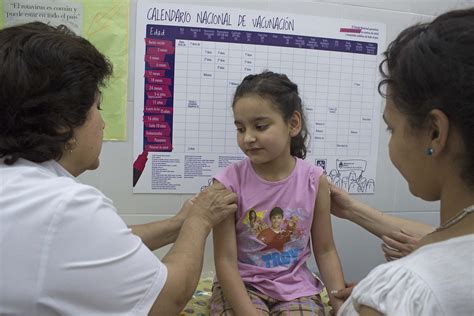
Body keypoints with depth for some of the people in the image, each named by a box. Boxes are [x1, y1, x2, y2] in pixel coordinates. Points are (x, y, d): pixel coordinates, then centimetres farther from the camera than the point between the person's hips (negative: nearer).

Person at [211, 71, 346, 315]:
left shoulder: (314, 180, -10)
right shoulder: (229, 182, -17)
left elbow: (325, 251, 0)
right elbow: (225, 260, -15)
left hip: (295, 286, 2)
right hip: (240, 286, -1)